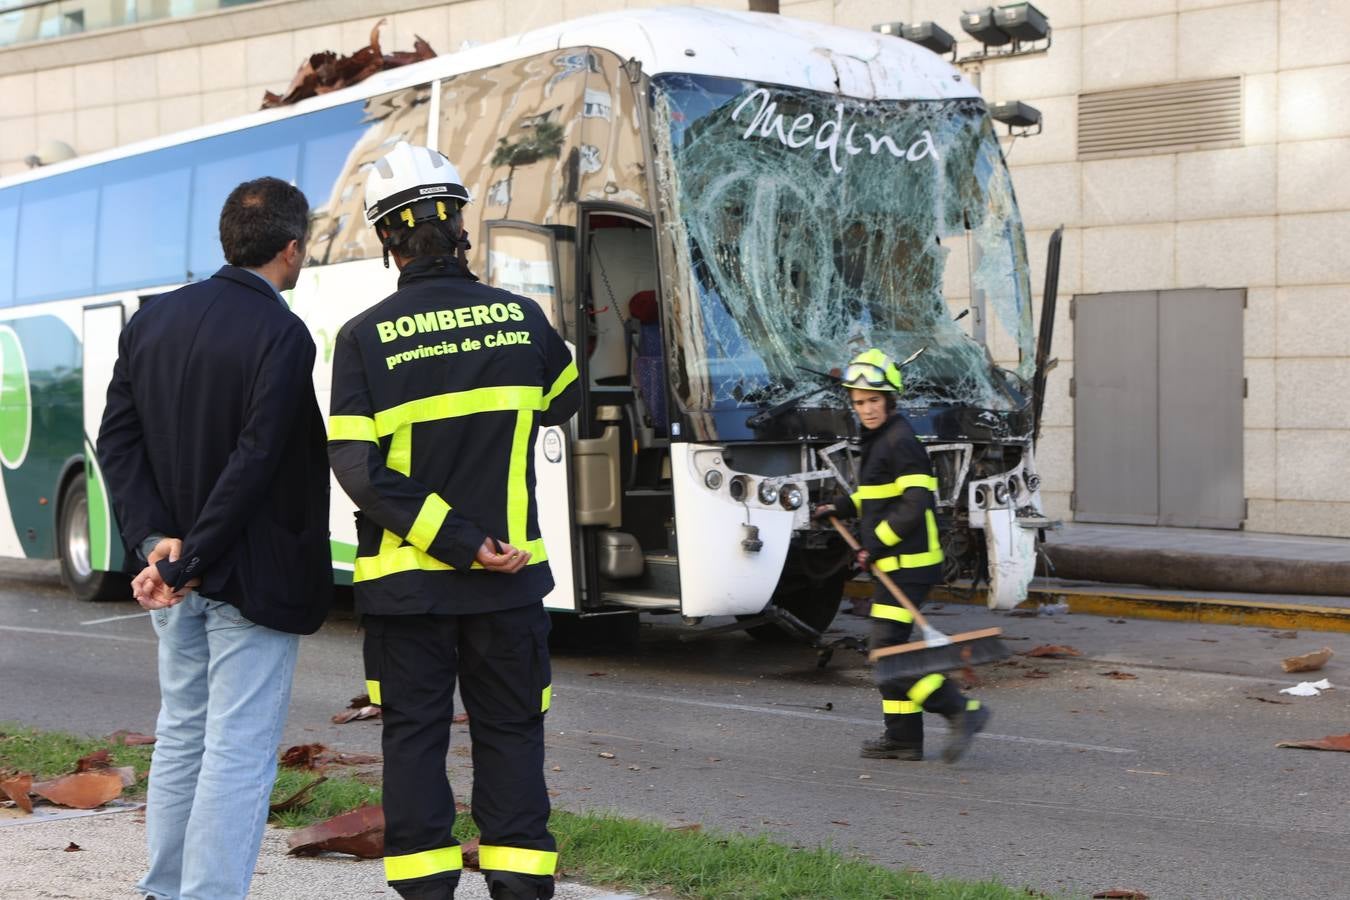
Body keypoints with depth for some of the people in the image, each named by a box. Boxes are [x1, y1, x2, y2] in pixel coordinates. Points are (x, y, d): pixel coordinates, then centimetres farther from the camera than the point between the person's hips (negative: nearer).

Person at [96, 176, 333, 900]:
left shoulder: (152, 320, 5)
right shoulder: (282, 335, -17)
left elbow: (118, 439, 1)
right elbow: (254, 462, -22)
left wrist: (156, 541, -5)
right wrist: (188, 563, -17)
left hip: (173, 570, 7)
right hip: (252, 579, -7)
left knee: (181, 730, 19)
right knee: (239, 750, -1)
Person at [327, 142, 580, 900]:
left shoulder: (366, 337, -9)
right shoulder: (522, 318, -3)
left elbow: (359, 471, -15)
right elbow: (562, 404, 16)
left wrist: (458, 541, -15)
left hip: (406, 581, -1)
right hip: (509, 579, 1)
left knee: (415, 734, 10)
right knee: (510, 731, 12)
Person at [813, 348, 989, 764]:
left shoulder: (901, 441, -15)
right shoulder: (879, 440, 16)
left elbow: (915, 504, -21)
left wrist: (875, 545, -17)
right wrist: (841, 506, 17)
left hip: (909, 564, -10)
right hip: (895, 564, 10)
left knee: (887, 647, -12)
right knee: (888, 648, 13)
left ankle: (961, 710, -9)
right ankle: (903, 738, 19)